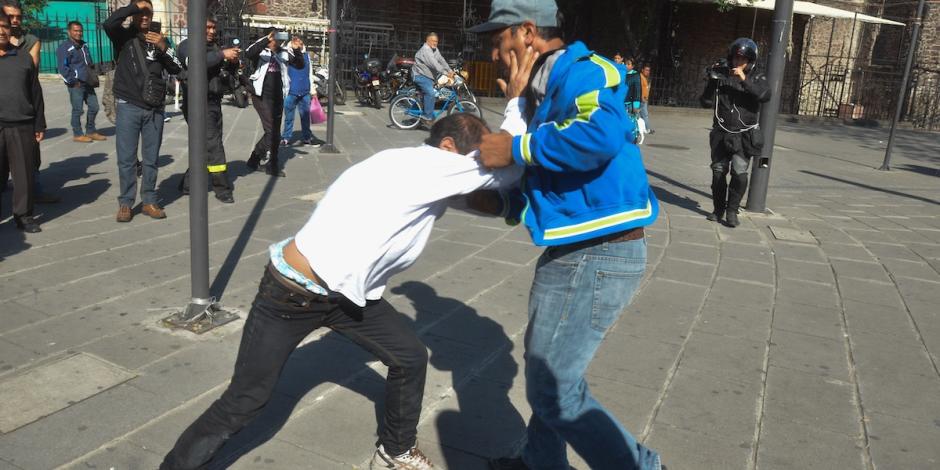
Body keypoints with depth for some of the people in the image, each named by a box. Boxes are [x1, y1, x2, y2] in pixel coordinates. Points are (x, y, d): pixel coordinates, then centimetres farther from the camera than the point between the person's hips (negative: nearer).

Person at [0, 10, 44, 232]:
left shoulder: (24, 58, 9)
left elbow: (35, 93, 10)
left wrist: (39, 125, 7)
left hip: (23, 126, 1)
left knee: (25, 173, 5)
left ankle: (23, 214, 16)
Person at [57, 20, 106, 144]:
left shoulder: (84, 45, 14)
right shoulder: (65, 48, -10)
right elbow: (63, 68, -15)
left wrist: (92, 69, 16)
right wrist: (73, 81, -16)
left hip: (88, 83, 8)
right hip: (76, 85, -8)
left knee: (94, 107, 11)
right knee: (78, 110, -2)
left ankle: (90, 131, 24)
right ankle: (77, 134, 9)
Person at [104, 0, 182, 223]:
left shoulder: (158, 38, 11)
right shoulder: (124, 36, 2)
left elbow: (176, 69, 4)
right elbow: (109, 23, -21)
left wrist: (163, 48, -12)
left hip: (155, 108, 3)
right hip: (129, 107, -3)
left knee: (151, 158, 8)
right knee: (126, 158, 1)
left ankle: (149, 201, 17)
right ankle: (125, 203, 10)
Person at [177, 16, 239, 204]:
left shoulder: (215, 46, 18)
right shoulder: (187, 45, -3)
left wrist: (232, 59, -4)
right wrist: (222, 55, -26)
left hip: (214, 102, 7)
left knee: (207, 146, 11)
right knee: (213, 146, -11)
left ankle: (188, 184, 23)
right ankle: (223, 189, -5)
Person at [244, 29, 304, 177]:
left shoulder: (284, 53, 8)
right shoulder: (261, 53, -4)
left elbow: (300, 65, 1)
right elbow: (249, 53, -25)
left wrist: (296, 50, -16)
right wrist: (266, 39, -32)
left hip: (278, 98, 6)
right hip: (262, 97, -5)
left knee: (275, 133, 11)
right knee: (271, 130, -15)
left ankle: (272, 166, 21)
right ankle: (256, 158, 2)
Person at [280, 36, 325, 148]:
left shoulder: (306, 56, 10)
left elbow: (310, 73, 15)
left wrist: (312, 89, 14)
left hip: (305, 92, 4)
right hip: (291, 91, -3)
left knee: (305, 116, 12)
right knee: (289, 116, 3)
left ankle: (306, 137, 24)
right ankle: (286, 138, 11)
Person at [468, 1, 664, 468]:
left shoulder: (580, 72, -15)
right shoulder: (546, 87, 14)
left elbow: (600, 135, -35)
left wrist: (516, 148, -24)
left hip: (598, 256, -10)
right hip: (578, 252, 10)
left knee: (554, 390, -2)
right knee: (547, 369, 23)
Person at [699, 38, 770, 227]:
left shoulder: (756, 78, 0)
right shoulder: (721, 75, 2)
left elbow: (765, 95, -20)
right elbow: (706, 102, 0)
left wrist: (745, 80, -27)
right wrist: (712, 82, -14)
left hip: (744, 136, -2)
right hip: (721, 134, 2)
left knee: (739, 173, -14)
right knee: (718, 172, 8)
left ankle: (732, 211, 1)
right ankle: (718, 209, 24)